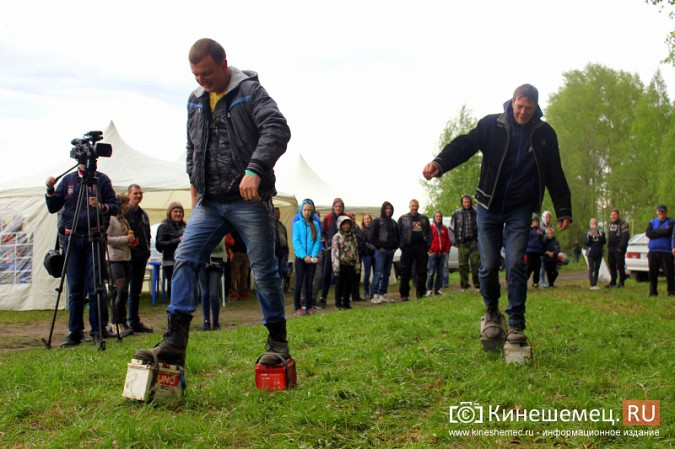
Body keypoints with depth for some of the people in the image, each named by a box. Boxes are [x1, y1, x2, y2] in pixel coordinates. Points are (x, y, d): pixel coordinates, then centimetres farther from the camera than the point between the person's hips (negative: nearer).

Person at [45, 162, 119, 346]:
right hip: (72, 238, 3)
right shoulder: (68, 180, 13)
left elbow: (115, 207, 0)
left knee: (95, 286, -5)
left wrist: (101, 206, -20)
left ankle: (99, 329, 2)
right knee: (75, 288, 4)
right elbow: (53, 207, 13)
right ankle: (75, 332, 8)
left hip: (94, 238, -3)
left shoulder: (101, 179, 5)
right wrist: (50, 191, -4)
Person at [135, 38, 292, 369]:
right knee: (185, 260, -7)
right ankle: (175, 340, -8)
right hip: (209, 202, 6)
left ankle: (278, 341, 14)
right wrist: (194, 183, 20)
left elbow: (277, 130, -19)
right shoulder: (195, 101, 15)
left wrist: (254, 170, -30)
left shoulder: (251, 92, -4)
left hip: (250, 201, -5)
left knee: (264, 270, 0)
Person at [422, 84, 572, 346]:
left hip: (520, 210, 0)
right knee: (488, 265, -2)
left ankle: (516, 325, 0)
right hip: (489, 207, 0)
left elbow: (555, 176, 9)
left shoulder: (544, 134, 4)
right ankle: (492, 313, 24)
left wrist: (563, 211, 4)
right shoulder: (492, 125, -2)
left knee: (516, 264, -10)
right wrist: (440, 163, -35)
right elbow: (465, 145, -15)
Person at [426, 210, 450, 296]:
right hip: (433, 253, -4)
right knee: (431, 272, -8)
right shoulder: (430, 227, 2)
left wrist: (446, 251, 4)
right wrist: (430, 250, -8)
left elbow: (448, 240, 14)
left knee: (440, 273, 6)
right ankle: (429, 289, -4)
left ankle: (437, 289, 11)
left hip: (442, 253, 4)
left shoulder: (444, 228, 13)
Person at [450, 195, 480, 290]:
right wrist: (454, 241, 5)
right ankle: (464, 286, 9)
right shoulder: (457, 213, 7)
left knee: (476, 264, -5)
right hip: (462, 243, 1)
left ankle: (477, 285, 2)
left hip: (474, 242, 0)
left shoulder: (475, 213, 7)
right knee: (463, 265, 2)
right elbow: (451, 228, 12)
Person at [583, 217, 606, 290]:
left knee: (597, 269, 7)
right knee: (591, 269, -7)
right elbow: (585, 242, -8)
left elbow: (604, 242, -2)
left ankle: (595, 284, 12)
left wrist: (599, 236, -17)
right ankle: (592, 285, -11)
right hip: (590, 253, -3)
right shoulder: (587, 233, 1)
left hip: (599, 253, 3)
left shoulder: (601, 232, 5)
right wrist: (590, 236, -20)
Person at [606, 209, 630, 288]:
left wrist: (621, 247, -19)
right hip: (611, 249, 8)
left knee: (620, 265, -4)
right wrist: (608, 245, 13)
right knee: (611, 265, 11)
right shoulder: (610, 224, 17)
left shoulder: (623, 224, -9)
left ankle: (621, 282, 2)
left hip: (619, 249, -8)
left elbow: (625, 236, -15)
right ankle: (613, 282, 19)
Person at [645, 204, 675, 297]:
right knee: (652, 273, 4)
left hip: (667, 251, -3)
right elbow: (648, 233, -2)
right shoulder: (652, 222, 16)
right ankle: (653, 291, 12)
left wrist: (656, 231, -5)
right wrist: (663, 231, -5)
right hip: (653, 251, 3)